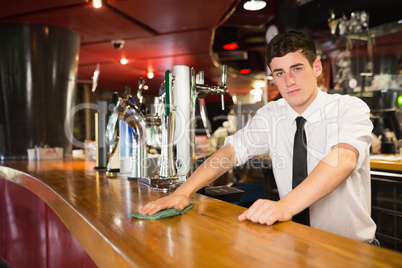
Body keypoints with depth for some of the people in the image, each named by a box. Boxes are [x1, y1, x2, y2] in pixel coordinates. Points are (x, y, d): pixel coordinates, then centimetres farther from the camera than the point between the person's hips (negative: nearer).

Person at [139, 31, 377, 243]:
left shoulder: (351, 108, -10)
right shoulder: (272, 114, 1)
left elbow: (343, 160, -29)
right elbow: (231, 151, -9)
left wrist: (285, 205, -44)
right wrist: (183, 192, -22)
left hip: (351, 245, -2)